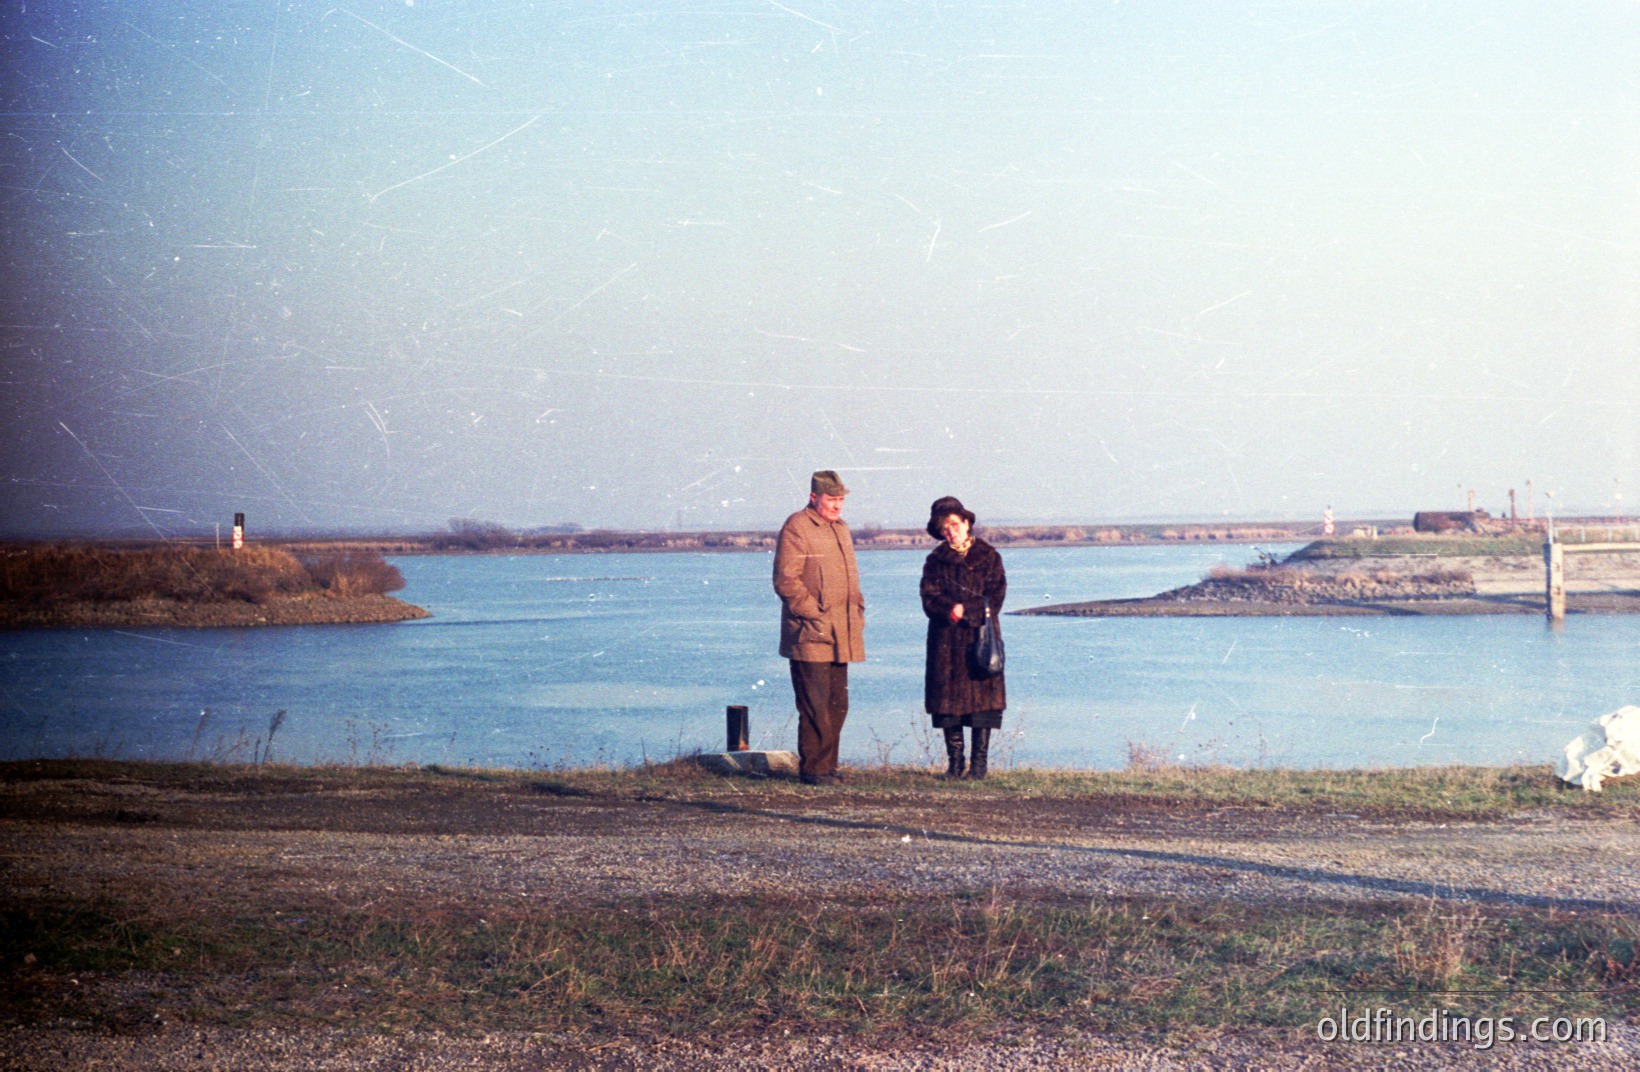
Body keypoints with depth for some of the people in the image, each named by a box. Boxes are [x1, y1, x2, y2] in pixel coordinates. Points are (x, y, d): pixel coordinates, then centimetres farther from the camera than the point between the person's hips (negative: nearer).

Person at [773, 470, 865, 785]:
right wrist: (814, 614, -17)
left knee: (838, 704, 11)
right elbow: (785, 581, -14)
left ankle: (827, 765, 19)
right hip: (811, 635, -9)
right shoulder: (796, 528, -9)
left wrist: (857, 611, 16)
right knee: (815, 706, -8)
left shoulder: (840, 529, 19)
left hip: (841, 635, 9)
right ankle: (812, 768, -3)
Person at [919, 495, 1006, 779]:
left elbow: (994, 599, -4)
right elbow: (930, 599, -1)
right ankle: (954, 763, 8)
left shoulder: (988, 556, 5)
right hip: (945, 642, 2)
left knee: (982, 699, -4)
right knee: (948, 701, 0)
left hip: (980, 638, -2)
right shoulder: (936, 560, 10)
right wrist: (953, 609, -18)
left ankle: (979, 763, 1)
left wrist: (963, 611, -13)